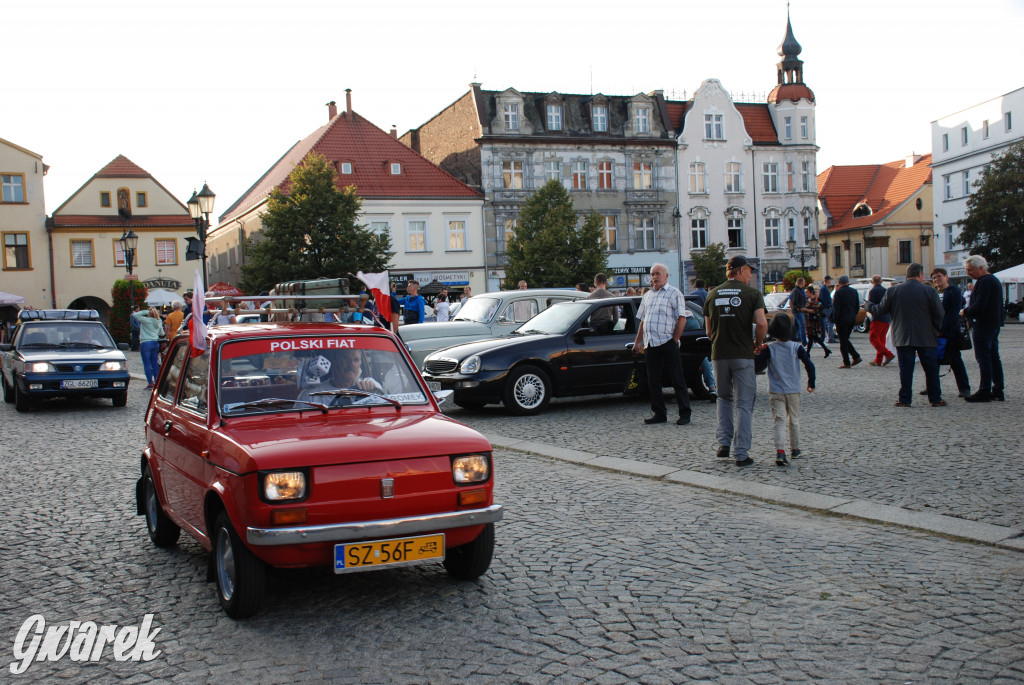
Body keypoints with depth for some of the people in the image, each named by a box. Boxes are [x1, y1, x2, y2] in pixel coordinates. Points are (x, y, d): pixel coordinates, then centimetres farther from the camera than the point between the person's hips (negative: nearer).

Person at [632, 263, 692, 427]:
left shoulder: (674, 293, 0)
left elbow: (682, 318, -7)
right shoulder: (648, 295, 18)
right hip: (650, 345, 6)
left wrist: (674, 340, -12)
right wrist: (637, 342, 16)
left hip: (668, 344, -6)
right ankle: (659, 413, 17)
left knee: (677, 380, 0)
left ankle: (684, 414, 7)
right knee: (653, 381, 7)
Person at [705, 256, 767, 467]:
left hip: (719, 354, 4)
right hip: (743, 355, -3)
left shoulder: (713, 294, 8)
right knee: (743, 404, 3)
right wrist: (758, 344, 1)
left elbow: (709, 329, 10)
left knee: (724, 399, 21)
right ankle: (741, 453, 2)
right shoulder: (752, 293, -4)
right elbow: (761, 323, -15)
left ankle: (723, 444, 12)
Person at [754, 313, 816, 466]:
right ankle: (795, 449, 32)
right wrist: (811, 383, 4)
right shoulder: (797, 347, -5)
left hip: (775, 392, -1)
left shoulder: (769, 349, -6)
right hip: (793, 391, 1)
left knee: (780, 422, -6)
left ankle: (780, 451, -24)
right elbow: (809, 365, -9)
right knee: (794, 421, 19)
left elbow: (756, 366, -9)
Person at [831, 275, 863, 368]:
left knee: (843, 341, 0)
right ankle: (856, 357, 9)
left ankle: (846, 362, 0)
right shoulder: (854, 291, 8)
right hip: (852, 319, 7)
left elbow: (836, 308, -14)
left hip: (842, 319, -7)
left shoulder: (838, 292, -12)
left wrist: (835, 320, -7)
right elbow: (857, 307, 12)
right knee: (845, 340, 19)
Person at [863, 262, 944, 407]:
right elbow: (939, 315, -3)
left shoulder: (893, 291, -1)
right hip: (926, 338, -1)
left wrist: (868, 305, 26)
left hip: (903, 338, 1)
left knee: (905, 368, 4)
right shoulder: (929, 291, -5)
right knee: (931, 368, 7)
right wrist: (937, 331, 13)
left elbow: (879, 310, 6)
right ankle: (936, 399, 11)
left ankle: (904, 399, 3)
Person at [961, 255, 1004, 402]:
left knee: (983, 358, -7)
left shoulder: (985, 282, -17)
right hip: (995, 323, 11)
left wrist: (965, 311, -7)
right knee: (993, 357, 12)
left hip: (984, 325, -10)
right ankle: (998, 390, 16)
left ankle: (985, 391, -7)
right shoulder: (994, 280, 16)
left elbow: (979, 306, -22)